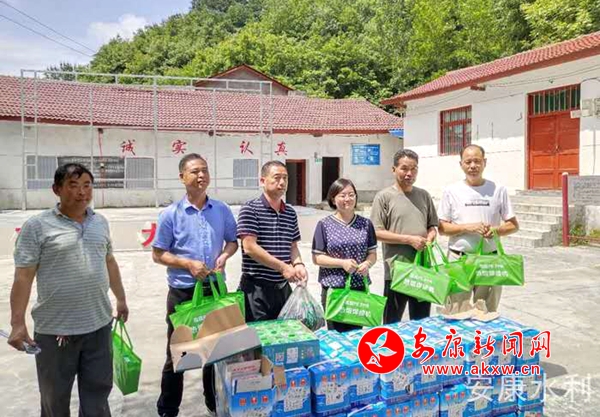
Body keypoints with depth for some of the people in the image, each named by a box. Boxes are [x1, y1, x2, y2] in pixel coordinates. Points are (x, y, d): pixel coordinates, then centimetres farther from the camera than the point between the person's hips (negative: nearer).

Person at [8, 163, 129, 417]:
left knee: (98, 391, 15)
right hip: (55, 329, -3)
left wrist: (120, 298, 20)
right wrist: (17, 323, -14)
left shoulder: (100, 222, 7)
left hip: (99, 324, 4)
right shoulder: (37, 226, -8)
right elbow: (23, 277, -10)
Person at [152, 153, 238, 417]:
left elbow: (232, 241, 11)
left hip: (215, 289, 3)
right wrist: (188, 263, -18)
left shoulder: (222, 211, 1)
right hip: (182, 292, -3)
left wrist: (225, 255, -10)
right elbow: (158, 255, -5)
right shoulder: (171, 214, -8)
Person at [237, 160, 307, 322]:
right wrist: (283, 267, -18)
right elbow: (250, 247, -17)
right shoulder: (250, 209, -9)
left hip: (283, 287, 6)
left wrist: (298, 264, -6)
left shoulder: (291, 213, 10)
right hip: (256, 287, -6)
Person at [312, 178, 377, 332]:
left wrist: (367, 264, -11)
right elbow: (316, 258, -4)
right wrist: (342, 263, -17)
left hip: (360, 287, 3)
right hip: (333, 287, -3)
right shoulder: (324, 225, -2)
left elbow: (373, 253, 11)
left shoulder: (365, 224, 7)